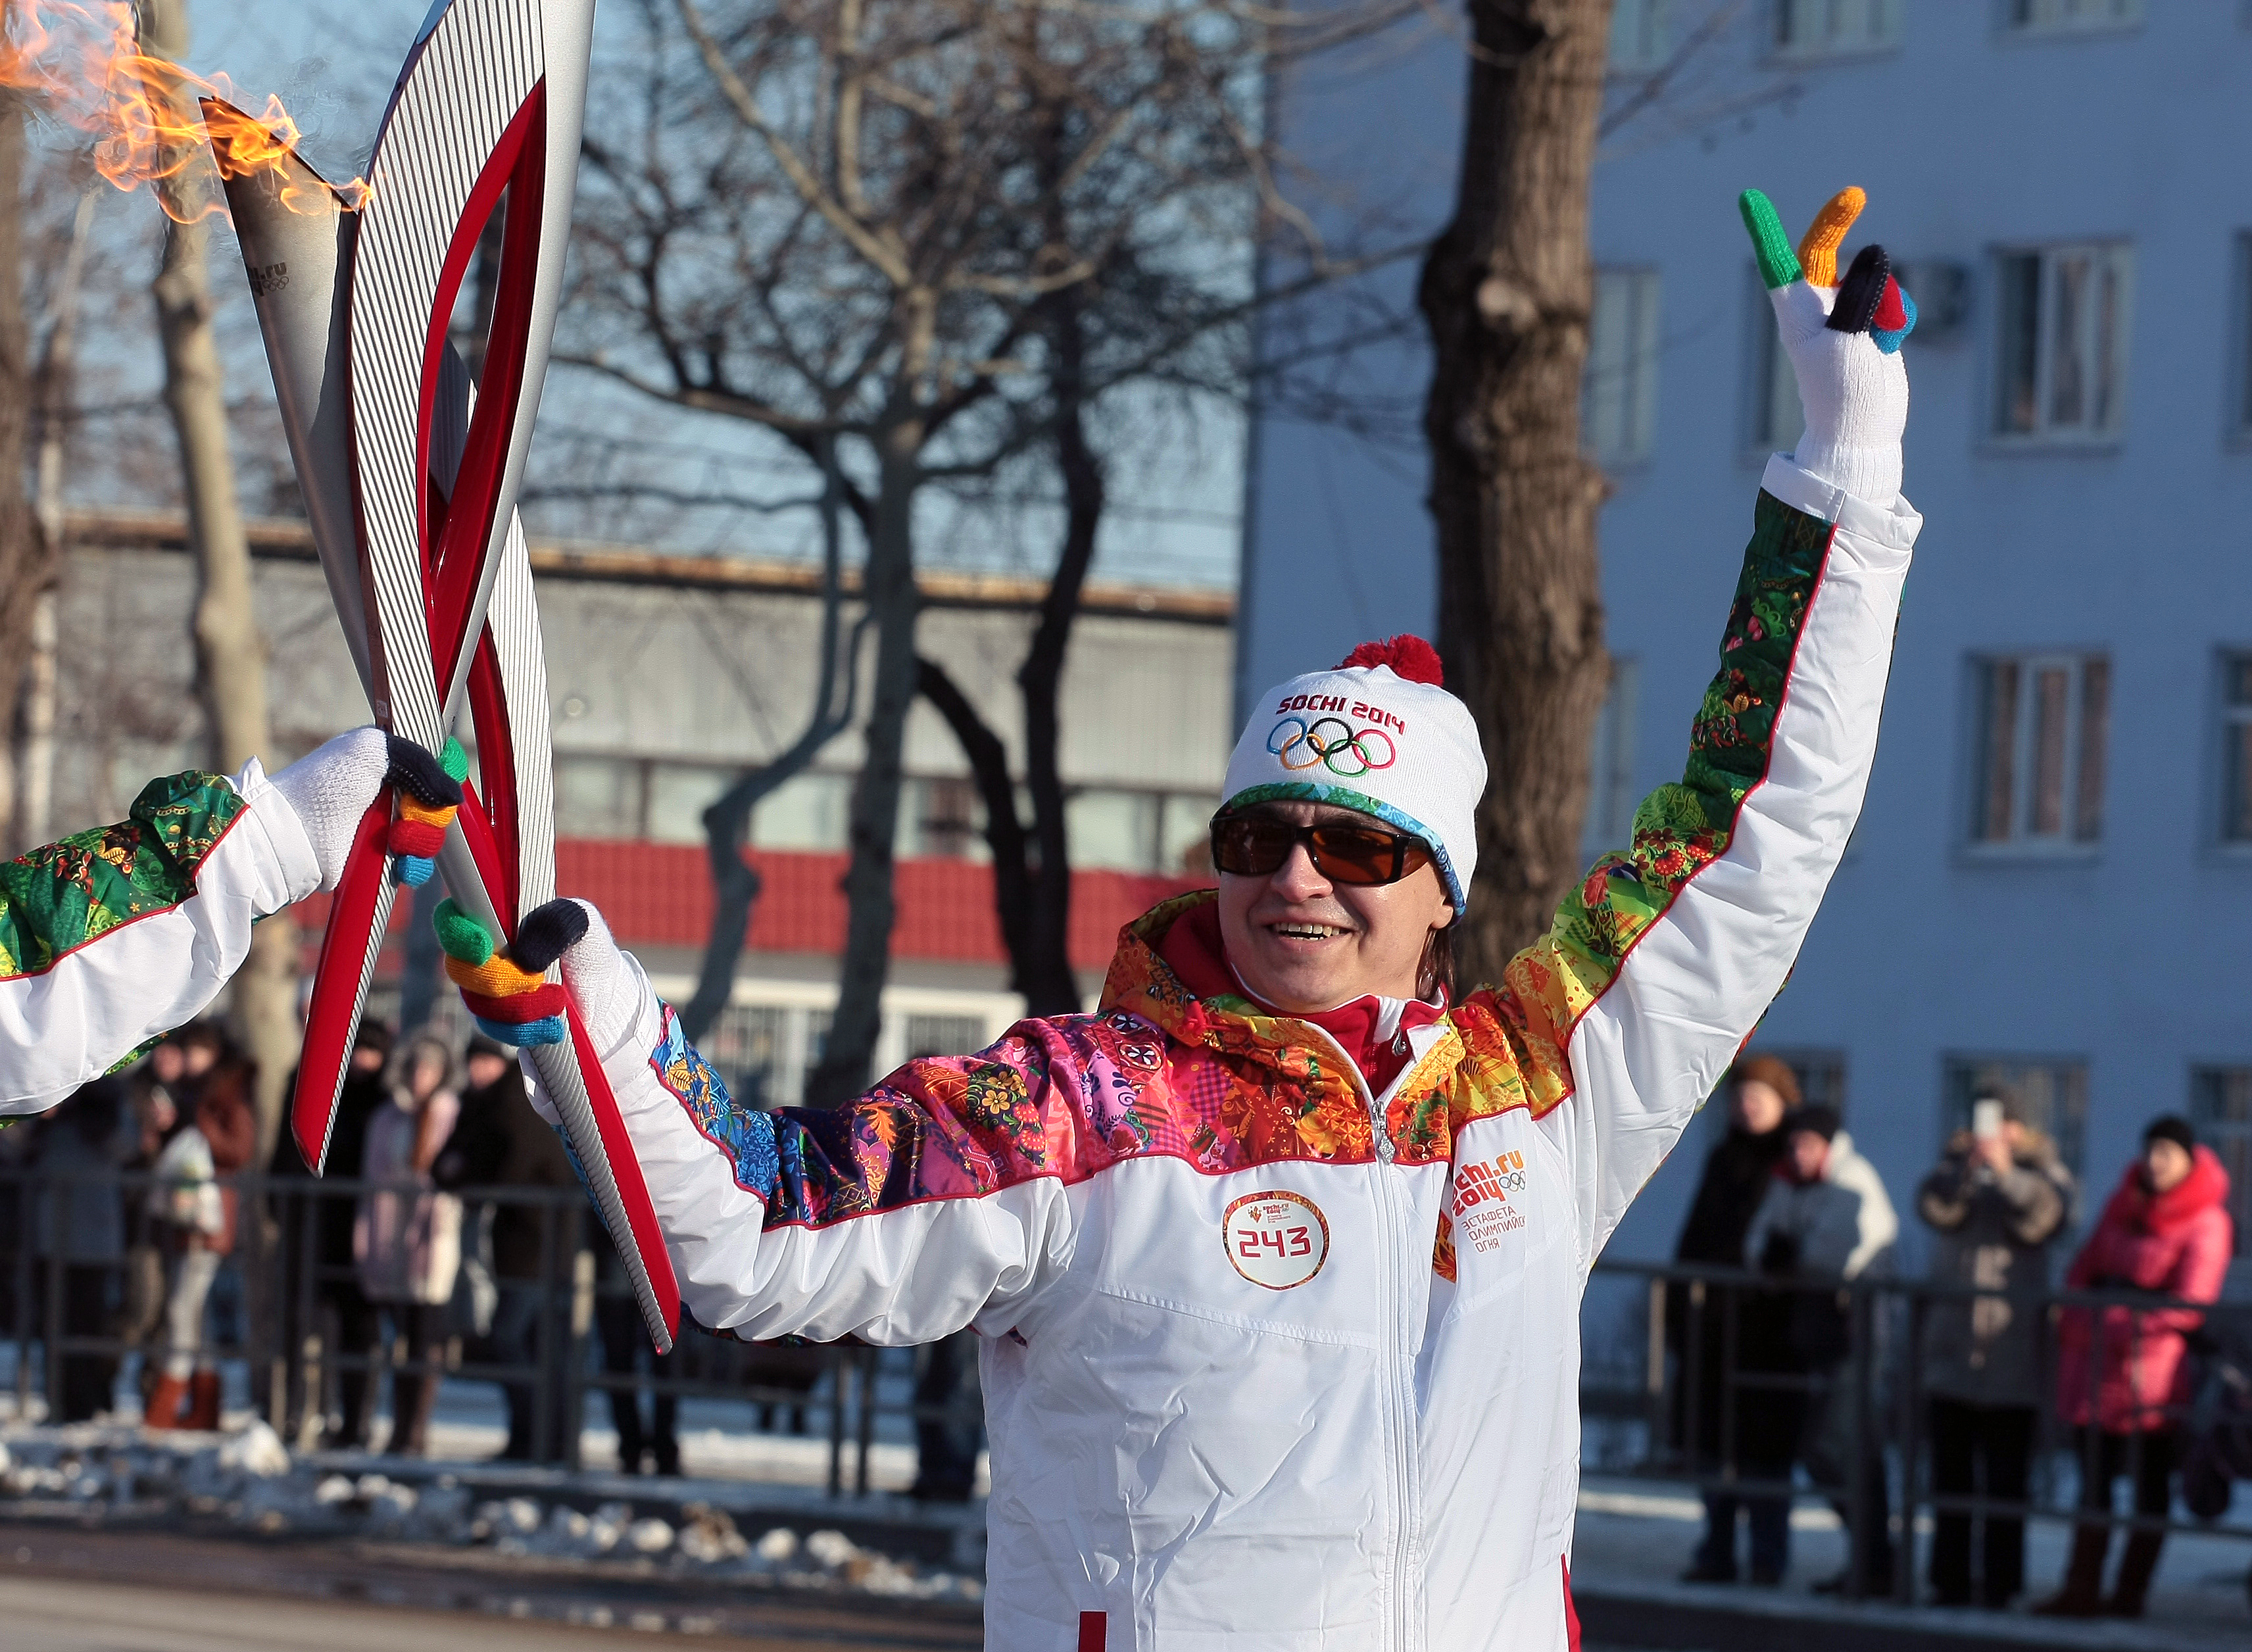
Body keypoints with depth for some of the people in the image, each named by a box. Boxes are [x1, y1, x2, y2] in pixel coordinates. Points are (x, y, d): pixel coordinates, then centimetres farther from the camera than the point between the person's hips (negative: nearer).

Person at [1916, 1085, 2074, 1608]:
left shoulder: (2041, 1172, 5)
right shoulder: (1957, 1167, 11)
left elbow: (2043, 1218, -14)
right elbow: (1936, 1209, -8)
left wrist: (2005, 1173, -24)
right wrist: (1963, 1169, -23)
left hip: (2012, 1358, -3)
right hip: (1952, 1345, 3)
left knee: (2006, 1479, -3)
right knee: (1950, 1472, 6)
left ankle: (1999, 1583, 0)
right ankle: (1950, 1579, 11)